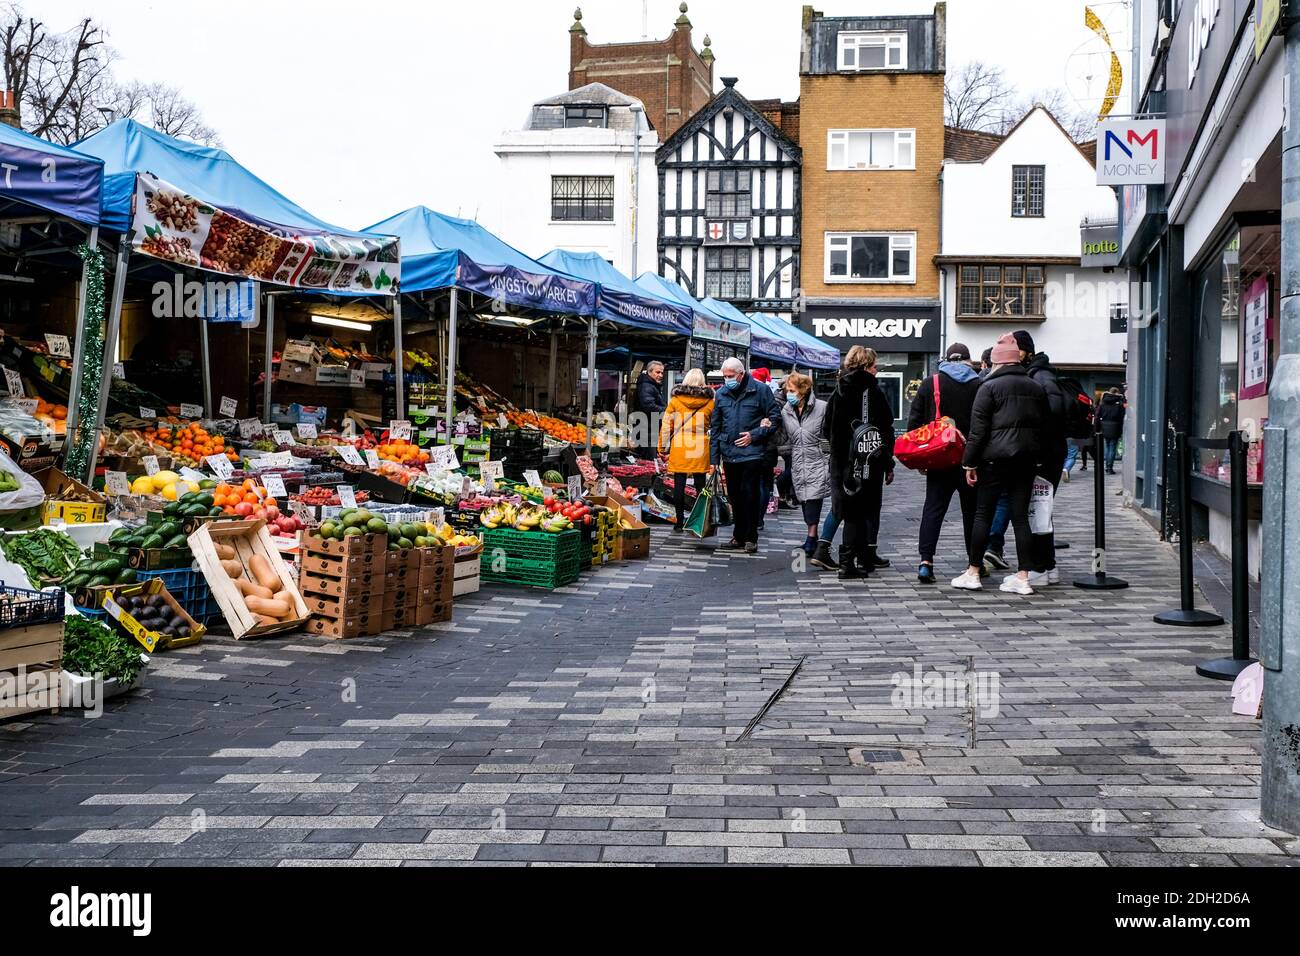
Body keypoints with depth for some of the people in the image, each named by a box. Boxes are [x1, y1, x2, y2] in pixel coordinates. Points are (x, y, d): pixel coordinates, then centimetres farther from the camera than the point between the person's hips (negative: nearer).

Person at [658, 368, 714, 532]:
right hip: (701, 451, 1)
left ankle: (680, 523, 6)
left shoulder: (675, 401, 0)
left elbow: (666, 426, 1)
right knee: (700, 486, 6)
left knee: (679, 486, 4)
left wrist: (663, 448, 8)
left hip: (679, 451, 0)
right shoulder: (709, 402, 0)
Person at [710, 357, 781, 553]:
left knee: (750, 495, -6)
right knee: (735, 497, 11)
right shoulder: (721, 394, 8)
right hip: (729, 454, 5)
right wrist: (714, 458, 7)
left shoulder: (760, 390, -3)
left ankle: (750, 538, 4)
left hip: (752, 453, -4)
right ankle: (738, 536, 21)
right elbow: (715, 427, 12)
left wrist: (754, 435, -11)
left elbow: (774, 417, 0)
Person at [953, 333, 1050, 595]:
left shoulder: (989, 387, -5)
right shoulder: (1036, 388, 13)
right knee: (1021, 516, 6)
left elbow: (978, 429, -9)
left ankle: (973, 573, 5)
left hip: (996, 458, -5)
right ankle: (1023, 578, 4)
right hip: (1027, 458, 5)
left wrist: (970, 463, -5)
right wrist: (1037, 459, 20)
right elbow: (1045, 424, 16)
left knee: (983, 514, 2)